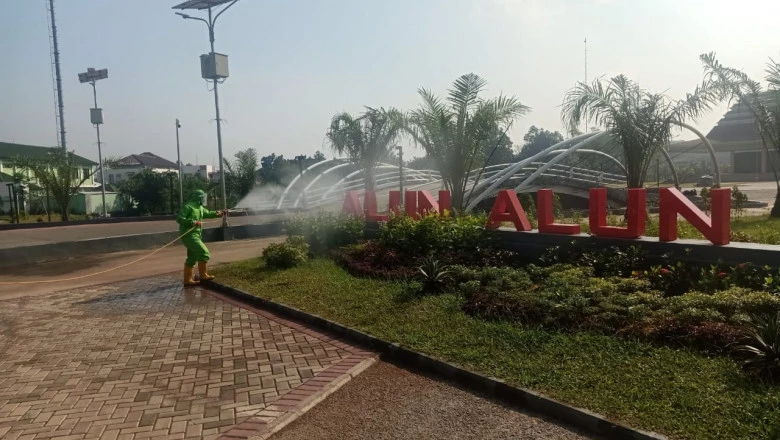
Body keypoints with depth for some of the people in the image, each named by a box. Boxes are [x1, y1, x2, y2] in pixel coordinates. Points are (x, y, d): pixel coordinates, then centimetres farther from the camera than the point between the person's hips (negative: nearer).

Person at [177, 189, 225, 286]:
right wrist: (193, 222, -27)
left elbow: (208, 213, 32)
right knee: (203, 252, -13)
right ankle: (203, 275, -6)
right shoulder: (188, 207, -13)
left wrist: (218, 213, 27)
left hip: (195, 235, 10)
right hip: (189, 235, -10)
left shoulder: (200, 208, 14)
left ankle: (187, 280, 16)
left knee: (192, 258, 11)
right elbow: (179, 219, -20)